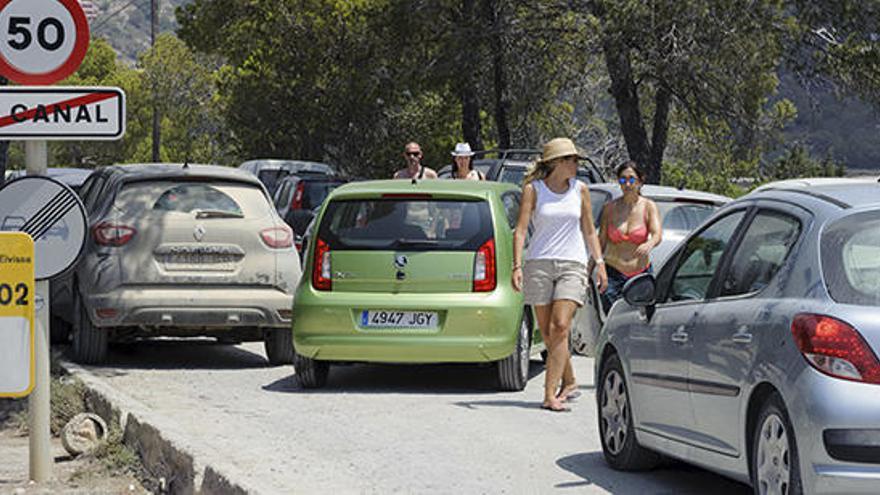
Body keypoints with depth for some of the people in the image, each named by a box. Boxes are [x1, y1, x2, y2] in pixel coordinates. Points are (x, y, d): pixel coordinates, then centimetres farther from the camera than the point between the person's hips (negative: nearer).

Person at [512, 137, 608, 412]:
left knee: (560, 327, -16)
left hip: (572, 265, 0)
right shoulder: (533, 189, 3)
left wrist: (600, 263, 10)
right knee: (547, 332, 3)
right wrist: (517, 266, -13)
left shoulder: (580, 189, 10)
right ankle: (569, 382, 24)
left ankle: (550, 394, -20)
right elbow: (521, 229, -2)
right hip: (539, 264, 0)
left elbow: (589, 230, 18)